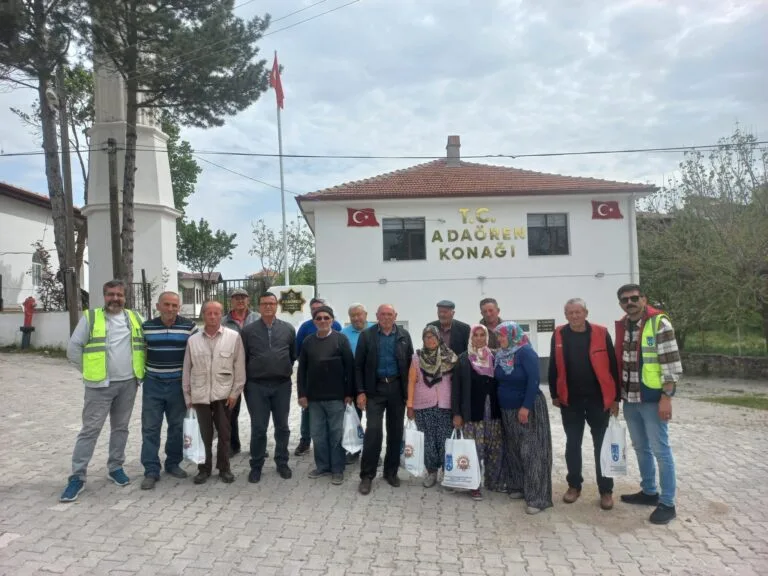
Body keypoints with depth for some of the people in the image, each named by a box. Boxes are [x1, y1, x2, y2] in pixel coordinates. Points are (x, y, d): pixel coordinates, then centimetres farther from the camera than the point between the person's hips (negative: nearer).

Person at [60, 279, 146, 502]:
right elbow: (73, 348, -2)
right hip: (100, 385, -3)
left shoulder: (135, 318, 6)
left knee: (120, 427, 13)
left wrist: (138, 370, 7)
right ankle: (77, 477, 7)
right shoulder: (90, 317, -3)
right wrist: (90, 371, -3)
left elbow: (145, 344, 15)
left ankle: (116, 467, 27)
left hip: (128, 383, 3)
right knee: (90, 429, -1)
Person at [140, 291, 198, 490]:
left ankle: (173, 463, 26)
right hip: (153, 384, 1)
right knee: (150, 428, 2)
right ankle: (151, 471, 10)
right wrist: (140, 375, 5)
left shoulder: (189, 327, -6)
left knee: (177, 426, 10)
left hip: (178, 384, -1)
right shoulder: (146, 327, -1)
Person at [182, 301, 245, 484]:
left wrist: (235, 392, -6)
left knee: (224, 433, 8)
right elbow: (187, 370, 7)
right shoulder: (193, 340, 4)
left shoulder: (233, 337, -4)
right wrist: (187, 396, 6)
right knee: (204, 434, 9)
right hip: (200, 394, 2)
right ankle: (204, 469, 23)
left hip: (224, 394, -1)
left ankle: (224, 468, 22)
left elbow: (239, 367, -3)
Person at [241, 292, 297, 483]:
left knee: (282, 427, 11)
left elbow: (293, 355, 11)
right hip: (256, 386, -1)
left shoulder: (288, 329, 1)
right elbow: (242, 358, 4)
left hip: (282, 385, 1)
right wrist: (248, 378, 5)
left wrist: (285, 370, 10)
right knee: (258, 428, 5)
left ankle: (282, 463, 27)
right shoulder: (248, 330, -2)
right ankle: (256, 466, 20)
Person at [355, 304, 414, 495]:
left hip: (397, 388, 3)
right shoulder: (367, 335, -1)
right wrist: (360, 391, -8)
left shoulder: (404, 335, 4)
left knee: (395, 432, 9)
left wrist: (409, 391, 0)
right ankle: (367, 475, 3)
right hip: (375, 389, -2)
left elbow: (410, 363, 4)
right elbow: (358, 366, -1)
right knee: (373, 430, -9)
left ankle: (391, 472, 24)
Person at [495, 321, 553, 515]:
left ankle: (538, 497, -2)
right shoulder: (500, 354, 6)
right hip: (508, 409, 8)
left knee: (532, 451, -6)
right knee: (514, 449, 12)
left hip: (528, 408, -7)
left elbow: (533, 380, -21)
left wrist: (526, 407, -24)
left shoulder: (526, 353, -16)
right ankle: (519, 486, 25)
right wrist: (501, 403, 10)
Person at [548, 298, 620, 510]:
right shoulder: (559, 335, -1)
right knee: (572, 445, 11)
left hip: (598, 399, -1)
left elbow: (612, 366, -4)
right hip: (570, 400, 2)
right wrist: (554, 394, 6)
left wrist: (616, 397, -4)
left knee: (602, 445, 7)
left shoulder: (600, 333, -6)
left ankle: (606, 490, 18)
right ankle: (574, 485, 25)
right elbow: (554, 367, 6)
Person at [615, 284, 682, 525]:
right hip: (629, 399, 7)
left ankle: (667, 503, 12)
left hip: (652, 399, -7)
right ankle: (649, 492, 31)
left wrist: (666, 397, -18)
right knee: (641, 448, 17)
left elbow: (672, 364, -14)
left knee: (660, 450, 1)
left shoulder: (659, 323, -11)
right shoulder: (622, 326, 9)